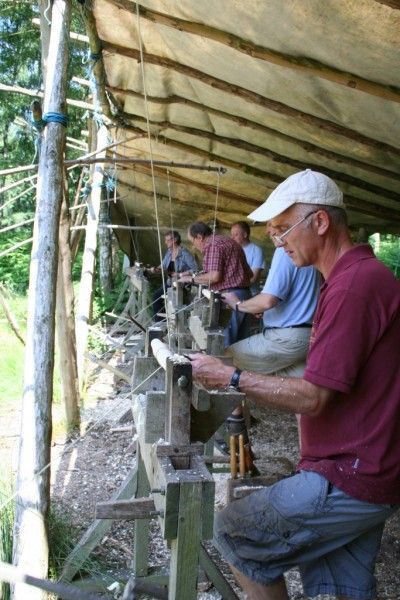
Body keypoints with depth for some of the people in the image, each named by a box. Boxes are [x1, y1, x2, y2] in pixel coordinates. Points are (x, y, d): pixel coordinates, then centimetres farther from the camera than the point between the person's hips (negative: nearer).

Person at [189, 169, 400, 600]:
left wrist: (230, 377, -14)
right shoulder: (363, 275, 12)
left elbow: (312, 398, -22)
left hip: (348, 480, -10)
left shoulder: (354, 285, -22)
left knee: (232, 532, 1)